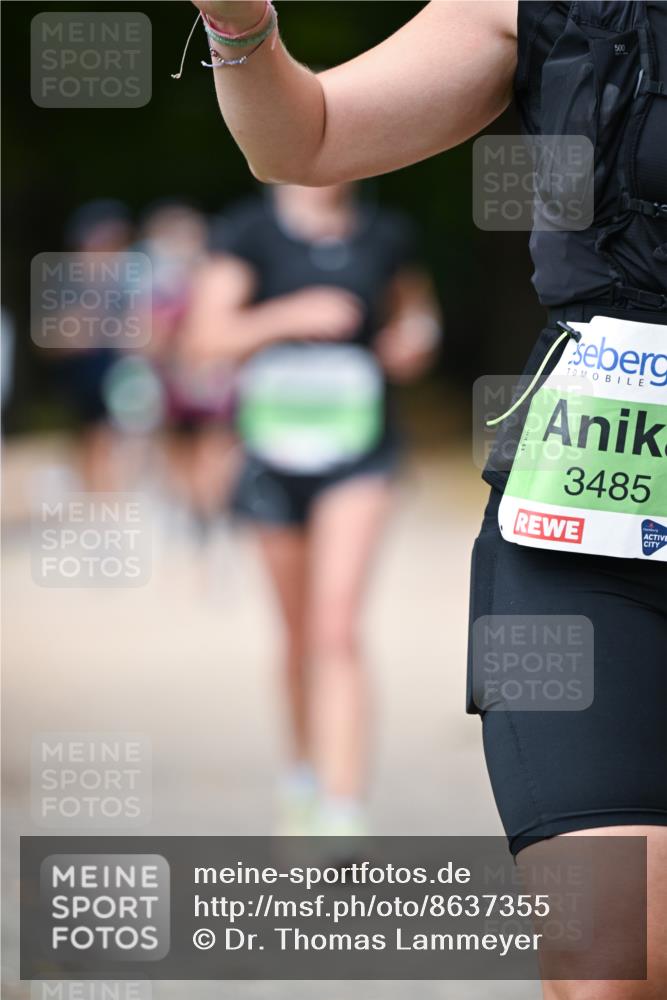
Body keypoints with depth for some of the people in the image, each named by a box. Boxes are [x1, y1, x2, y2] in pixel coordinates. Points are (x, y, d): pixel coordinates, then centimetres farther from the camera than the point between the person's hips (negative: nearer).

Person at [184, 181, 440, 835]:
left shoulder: (385, 235, 3)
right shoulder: (251, 232, -4)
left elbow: (413, 303, 22)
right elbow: (207, 337, -11)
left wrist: (417, 336, 0)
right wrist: (289, 315, -24)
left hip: (357, 456, -1)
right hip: (275, 452, 1)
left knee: (337, 628, -16)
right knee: (300, 634, 16)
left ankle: (343, 812, -18)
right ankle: (304, 772, 40)